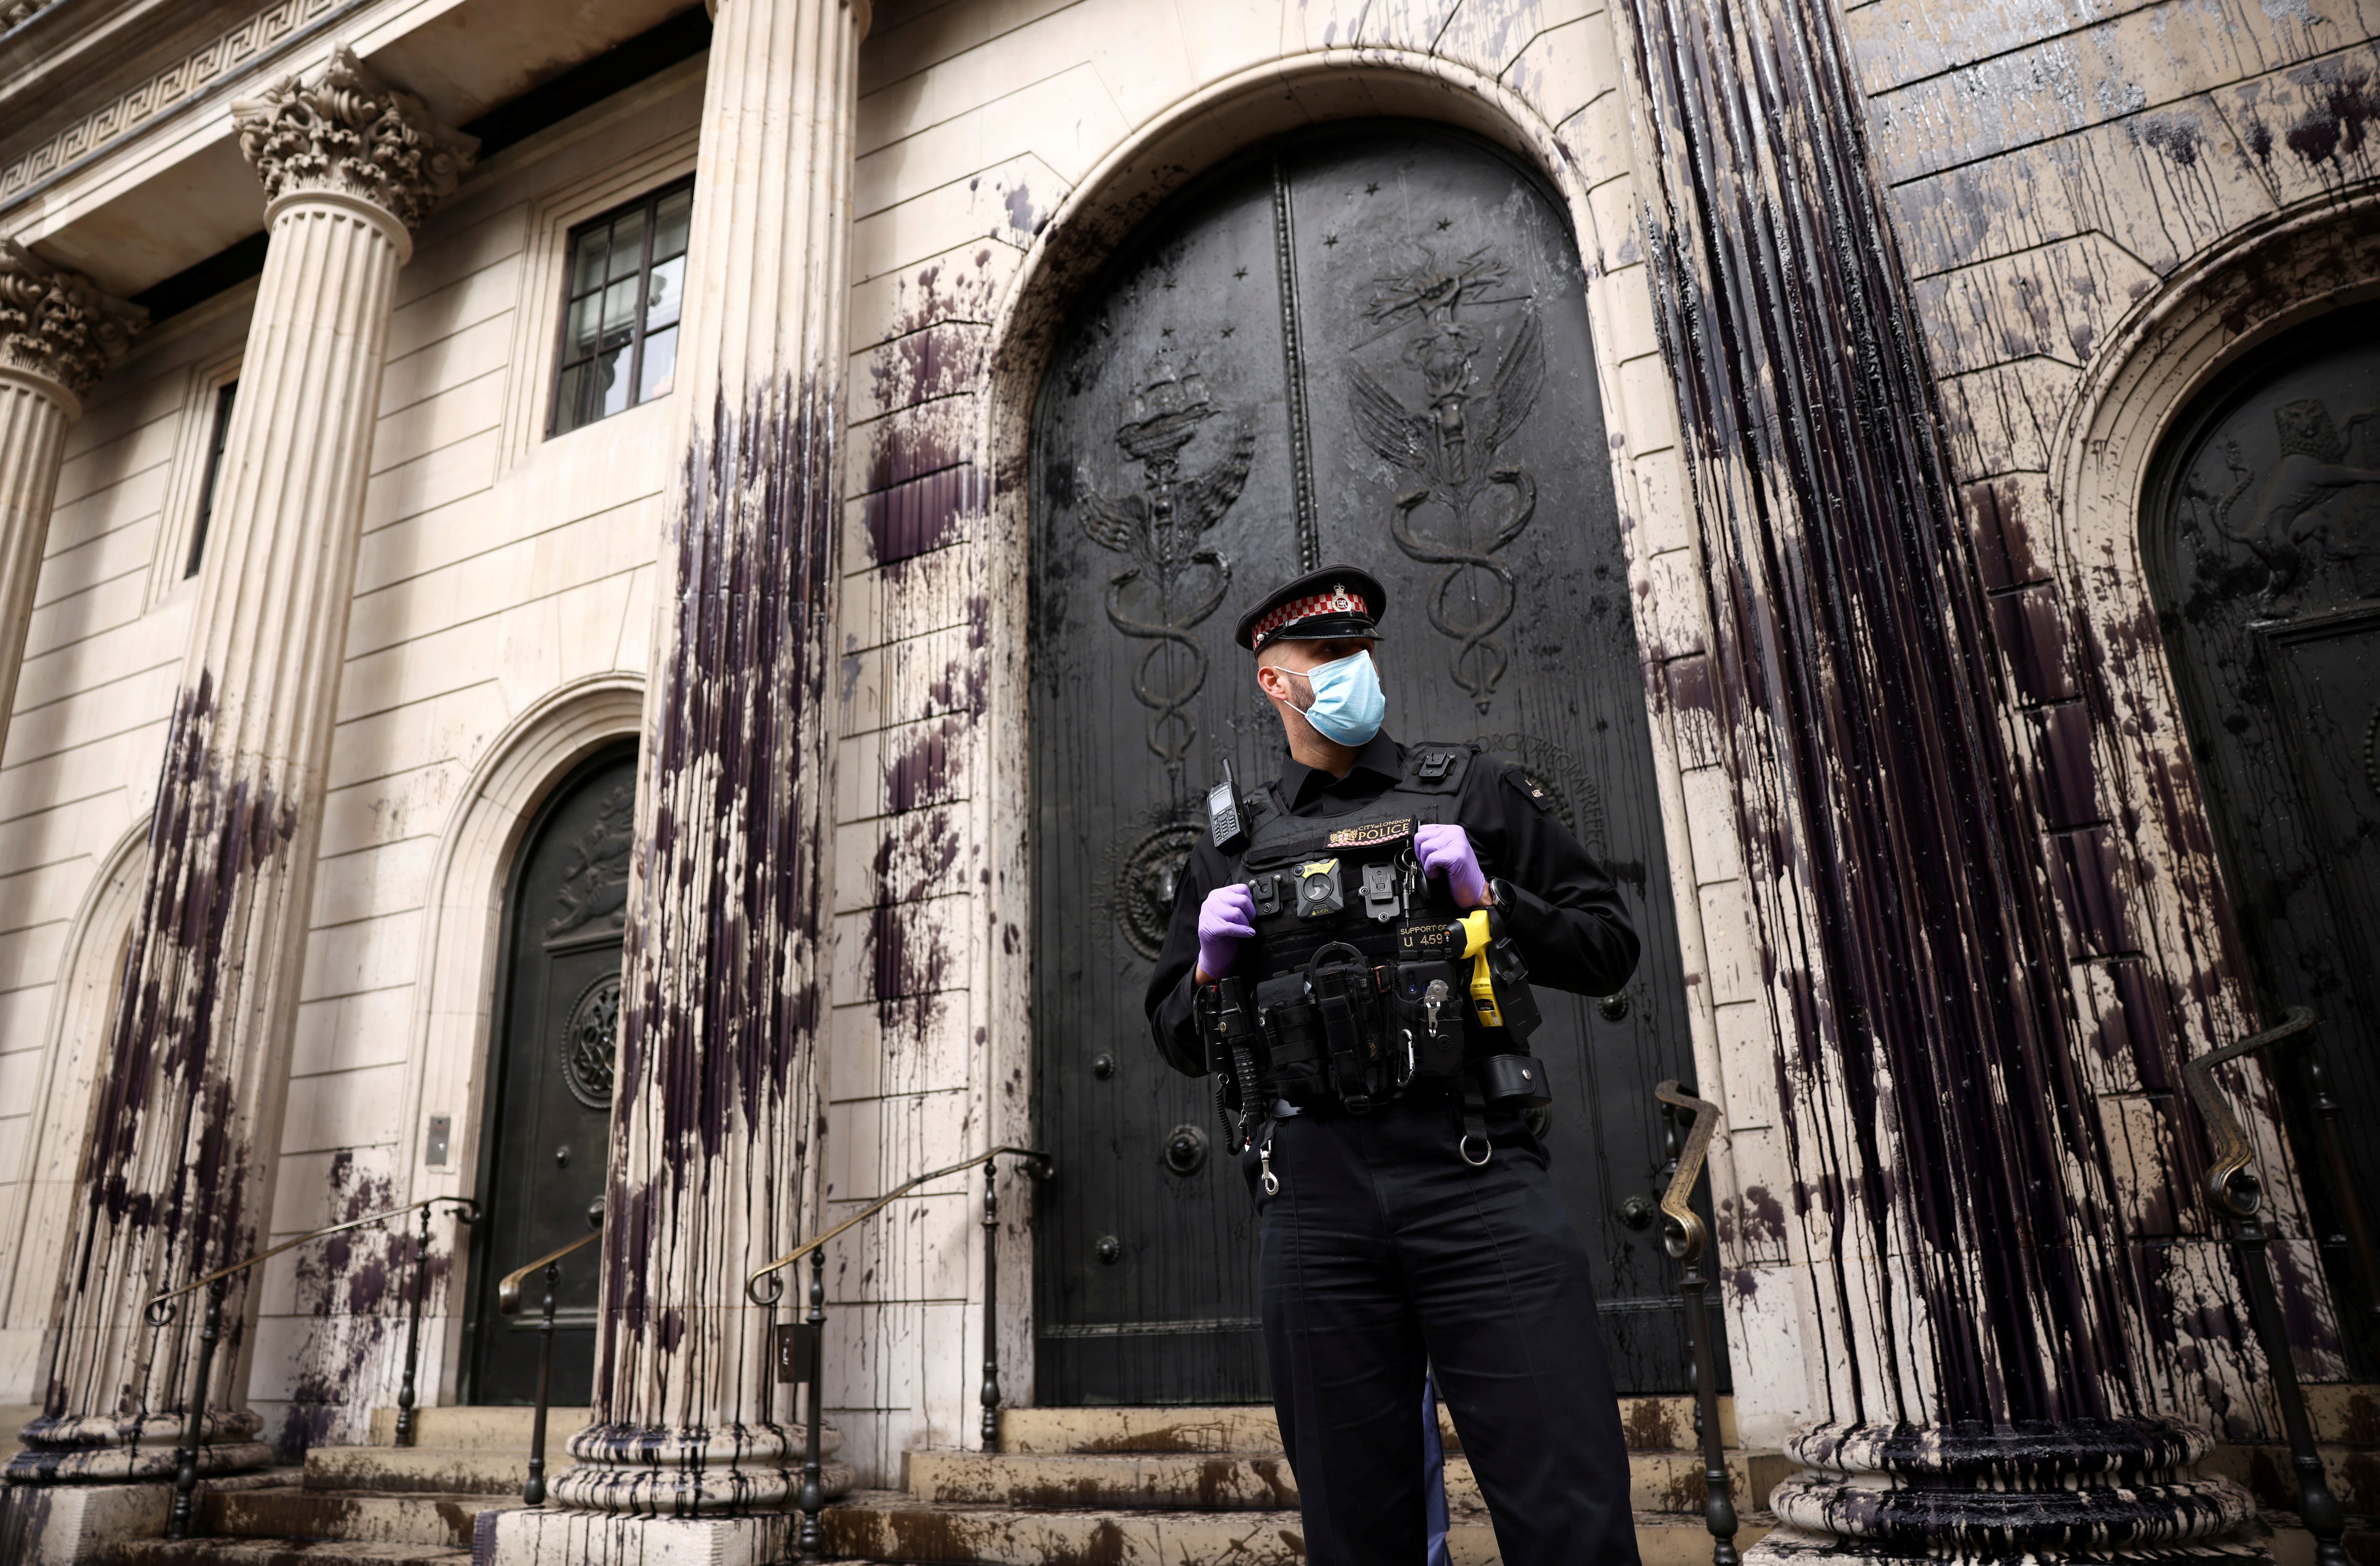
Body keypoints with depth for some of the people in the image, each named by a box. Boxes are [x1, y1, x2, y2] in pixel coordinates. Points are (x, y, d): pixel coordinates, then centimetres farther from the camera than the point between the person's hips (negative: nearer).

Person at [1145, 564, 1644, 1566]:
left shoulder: (1474, 794, 14)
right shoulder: (1232, 847, 17)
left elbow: (1608, 948, 13)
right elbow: (1177, 1038, 22)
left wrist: (1491, 900, -3)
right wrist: (1211, 967, 2)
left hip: (1476, 1173, -1)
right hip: (1313, 1198, 2)